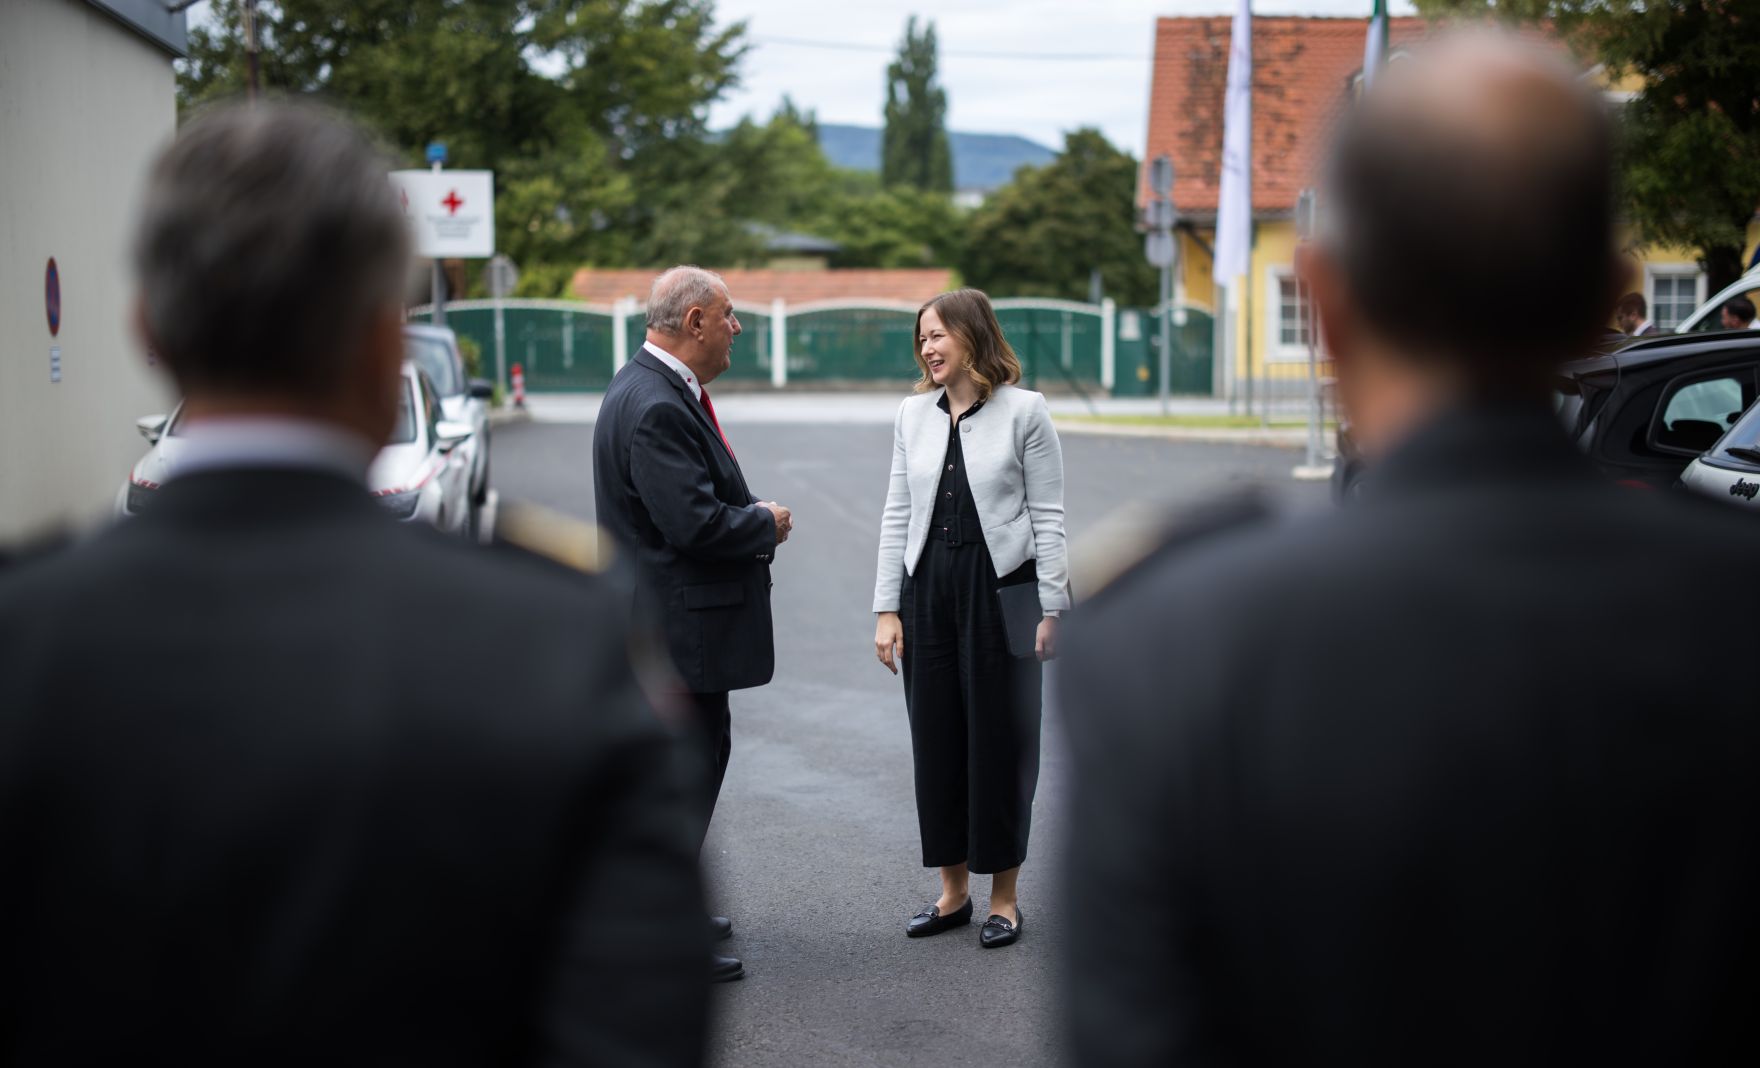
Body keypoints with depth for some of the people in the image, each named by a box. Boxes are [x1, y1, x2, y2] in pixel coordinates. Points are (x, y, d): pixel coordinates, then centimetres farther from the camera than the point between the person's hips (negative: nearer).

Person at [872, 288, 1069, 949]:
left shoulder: (1024, 411, -5)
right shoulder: (913, 414, 8)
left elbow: (1047, 516, -5)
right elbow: (897, 515, 8)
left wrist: (1050, 609, -8)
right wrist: (887, 610, 4)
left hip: (1000, 590, -4)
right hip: (928, 591, 4)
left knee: (1000, 741, 4)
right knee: (936, 740, 8)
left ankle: (1004, 897, 16)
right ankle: (953, 891, 21)